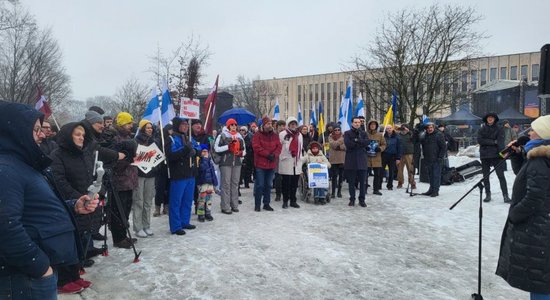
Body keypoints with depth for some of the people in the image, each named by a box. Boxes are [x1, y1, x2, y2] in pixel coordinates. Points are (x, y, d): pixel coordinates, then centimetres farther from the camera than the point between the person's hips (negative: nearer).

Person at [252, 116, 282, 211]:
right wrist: (268, 154, -17)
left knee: (268, 185, 12)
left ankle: (266, 204, 21)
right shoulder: (257, 135, -4)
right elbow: (257, 147, -14)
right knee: (259, 185, -1)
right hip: (260, 164, -5)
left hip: (272, 164, 5)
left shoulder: (275, 135, 11)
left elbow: (279, 146, 5)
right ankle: (257, 204, 9)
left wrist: (274, 155, -14)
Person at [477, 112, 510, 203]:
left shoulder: (499, 129, 2)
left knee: (501, 175, -5)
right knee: (485, 176, 9)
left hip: (496, 155, -2)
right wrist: (493, 142, -12)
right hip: (484, 156, 3)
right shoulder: (481, 130, 8)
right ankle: (487, 194, 20)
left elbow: (501, 141, -11)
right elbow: (479, 140, -7)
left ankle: (505, 195, 0)